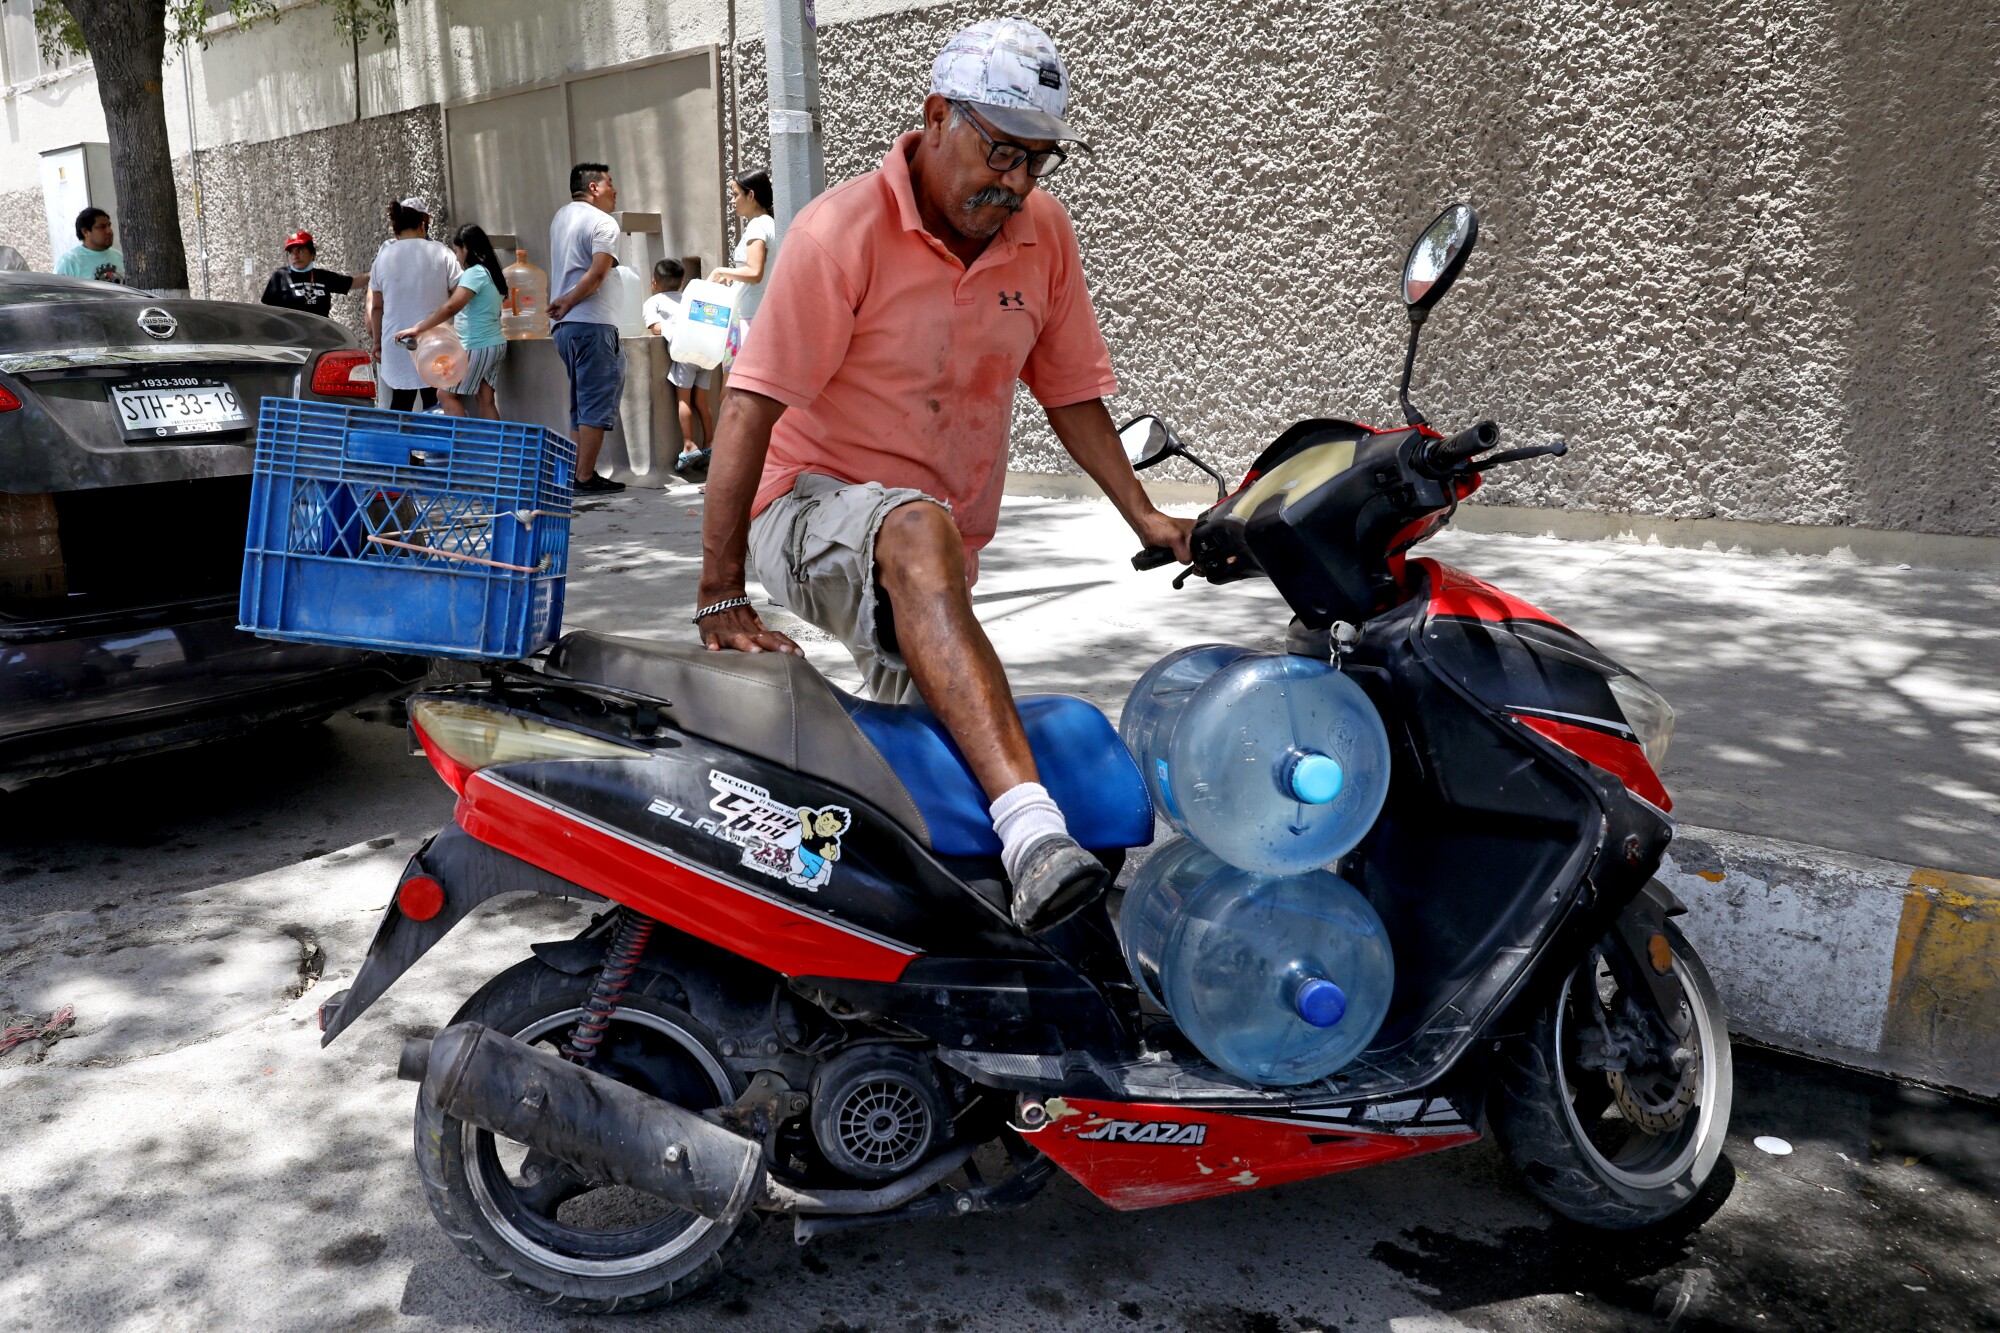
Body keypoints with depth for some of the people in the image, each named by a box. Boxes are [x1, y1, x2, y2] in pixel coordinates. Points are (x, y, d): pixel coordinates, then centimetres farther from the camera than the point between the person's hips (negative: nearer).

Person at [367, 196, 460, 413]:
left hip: (397, 343, 2)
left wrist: (377, 342, 17)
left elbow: (376, 307, 8)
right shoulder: (440, 253, -5)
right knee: (435, 405, 3)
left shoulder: (383, 256, 3)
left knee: (401, 403, 9)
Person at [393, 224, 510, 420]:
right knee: (485, 400, 5)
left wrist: (417, 328, -22)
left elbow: (451, 307, -24)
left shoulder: (475, 273, -14)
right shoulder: (490, 272, 14)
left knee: (446, 394, 0)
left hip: (477, 347, -9)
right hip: (495, 344, 9)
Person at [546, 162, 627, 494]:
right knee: (597, 404, -5)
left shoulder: (560, 216, 18)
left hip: (565, 327, 8)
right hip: (592, 323, -8)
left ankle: (577, 473, 12)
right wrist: (568, 302, -11)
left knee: (581, 405, 13)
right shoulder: (603, 223, -8)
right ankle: (585, 477, -6)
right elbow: (597, 273, -18)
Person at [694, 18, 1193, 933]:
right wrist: (720, 599, -24)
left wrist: (1145, 518, 3)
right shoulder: (845, 229, -14)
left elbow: (1069, 389, 13)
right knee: (918, 532, -38)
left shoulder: (1042, 231, 4)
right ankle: (1031, 830, -52)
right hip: (810, 513, -7)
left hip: (942, 545, 7)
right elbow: (748, 409, -19)